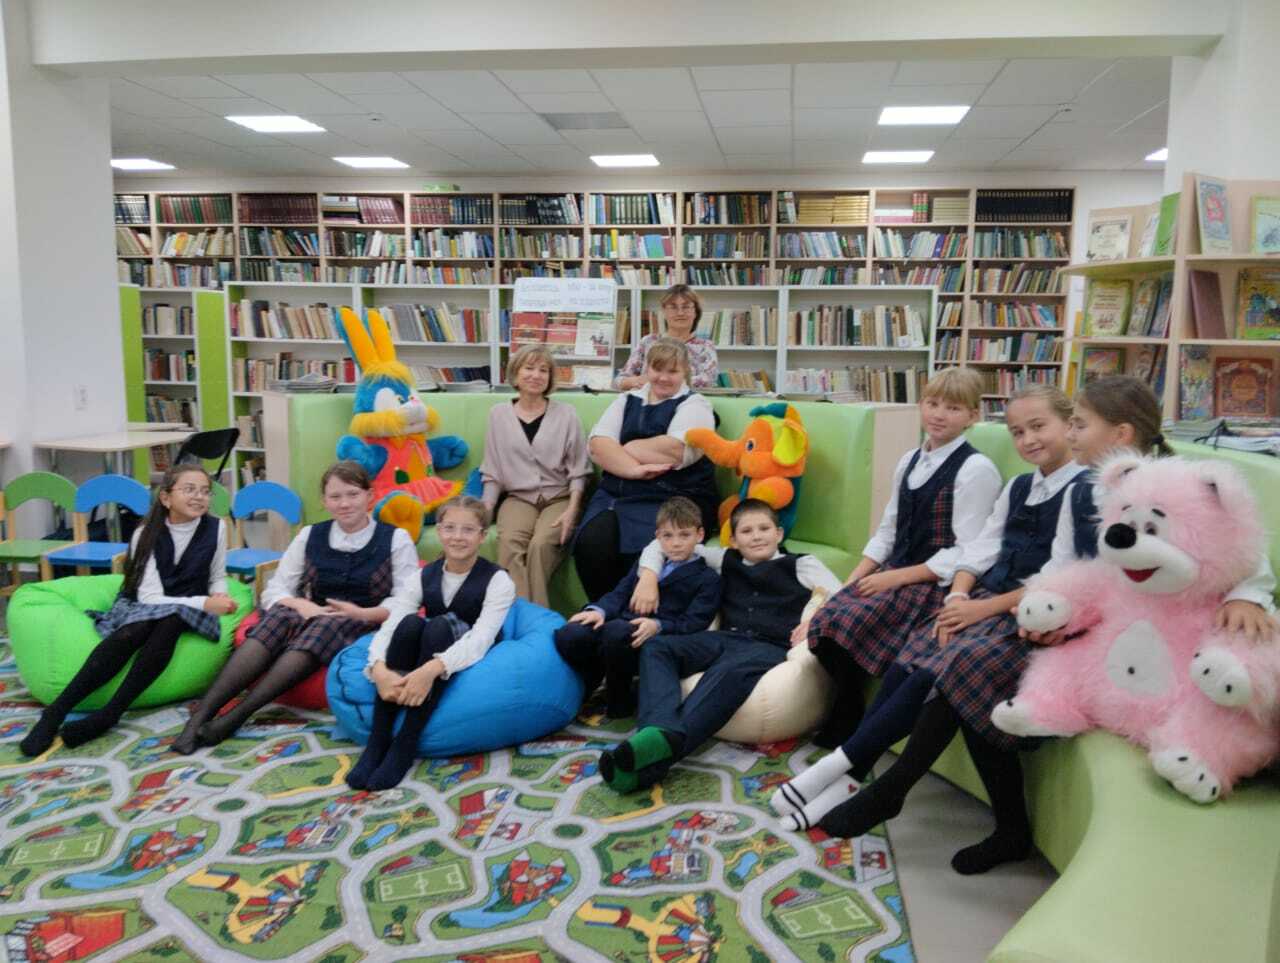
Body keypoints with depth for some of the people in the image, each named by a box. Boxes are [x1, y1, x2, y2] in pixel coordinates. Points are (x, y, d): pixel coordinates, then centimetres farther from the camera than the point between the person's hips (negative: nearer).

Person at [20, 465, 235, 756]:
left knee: (170, 622, -35)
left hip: (185, 613, 1)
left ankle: (109, 714, -37)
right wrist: (204, 603, -29)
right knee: (134, 632, -36)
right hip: (139, 605, -1)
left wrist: (219, 597, -14)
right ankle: (56, 711, -35)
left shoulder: (215, 528, -7)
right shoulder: (147, 534, -12)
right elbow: (150, 597, -18)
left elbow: (217, 578, 8)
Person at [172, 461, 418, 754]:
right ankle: (200, 716, -41)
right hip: (315, 620, 3)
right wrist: (301, 605, -14)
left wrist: (362, 614, -21)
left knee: (324, 627, -36)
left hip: (365, 628, -3)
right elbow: (274, 590, 8)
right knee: (281, 616, -31)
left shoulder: (396, 539, 2)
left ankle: (238, 715, -43)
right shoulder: (310, 536, 11)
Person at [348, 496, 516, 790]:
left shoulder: (498, 580, -11)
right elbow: (389, 626, -12)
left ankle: (406, 744, -32)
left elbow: (481, 638, -26)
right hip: (415, 674, 3)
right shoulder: (424, 577, 1)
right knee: (410, 623, -27)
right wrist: (379, 670, -34)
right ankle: (378, 740, -27)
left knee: (440, 626, -31)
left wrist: (431, 670, -44)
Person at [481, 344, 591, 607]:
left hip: (560, 497, -1)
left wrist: (572, 509, -11)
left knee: (541, 544, -32)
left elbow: (578, 470, 4)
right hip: (518, 497, 1)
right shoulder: (498, 414, 10)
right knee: (509, 543, -32)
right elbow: (492, 472, 12)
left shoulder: (565, 413, 5)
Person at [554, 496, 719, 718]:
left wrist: (657, 626, -20)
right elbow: (619, 594, 19)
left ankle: (618, 704, -14)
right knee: (569, 635, -25)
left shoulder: (707, 579, 12)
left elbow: (693, 623, -2)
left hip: (654, 641, -5)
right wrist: (599, 610, -4)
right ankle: (585, 690, 5)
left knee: (616, 631, -38)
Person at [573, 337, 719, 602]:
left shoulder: (694, 404, 8)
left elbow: (675, 451, -12)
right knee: (590, 544, -25)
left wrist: (627, 448, 1)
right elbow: (598, 444, 3)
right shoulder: (627, 400, 20)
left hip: (674, 498, -4)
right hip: (617, 493, 4)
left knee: (641, 551, -31)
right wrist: (634, 469, -14)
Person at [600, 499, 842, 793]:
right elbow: (662, 544, 30)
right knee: (656, 646, -20)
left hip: (769, 646, -5)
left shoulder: (801, 564, 18)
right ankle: (662, 731, -47)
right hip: (726, 638, 5)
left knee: (730, 670, -39)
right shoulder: (726, 561, 26)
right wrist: (649, 576, 11)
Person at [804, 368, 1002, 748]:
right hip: (895, 572, 7)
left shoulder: (976, 469, -9)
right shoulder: (909, 461, 13)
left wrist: (895, 578, -16)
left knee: (846, 623, -24)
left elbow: (966, 553, -14)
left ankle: (848, 727, 0)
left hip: (936, 582, -6)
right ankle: (843, 714, 6)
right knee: (825, 620, -16)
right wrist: (854, 578, 1)